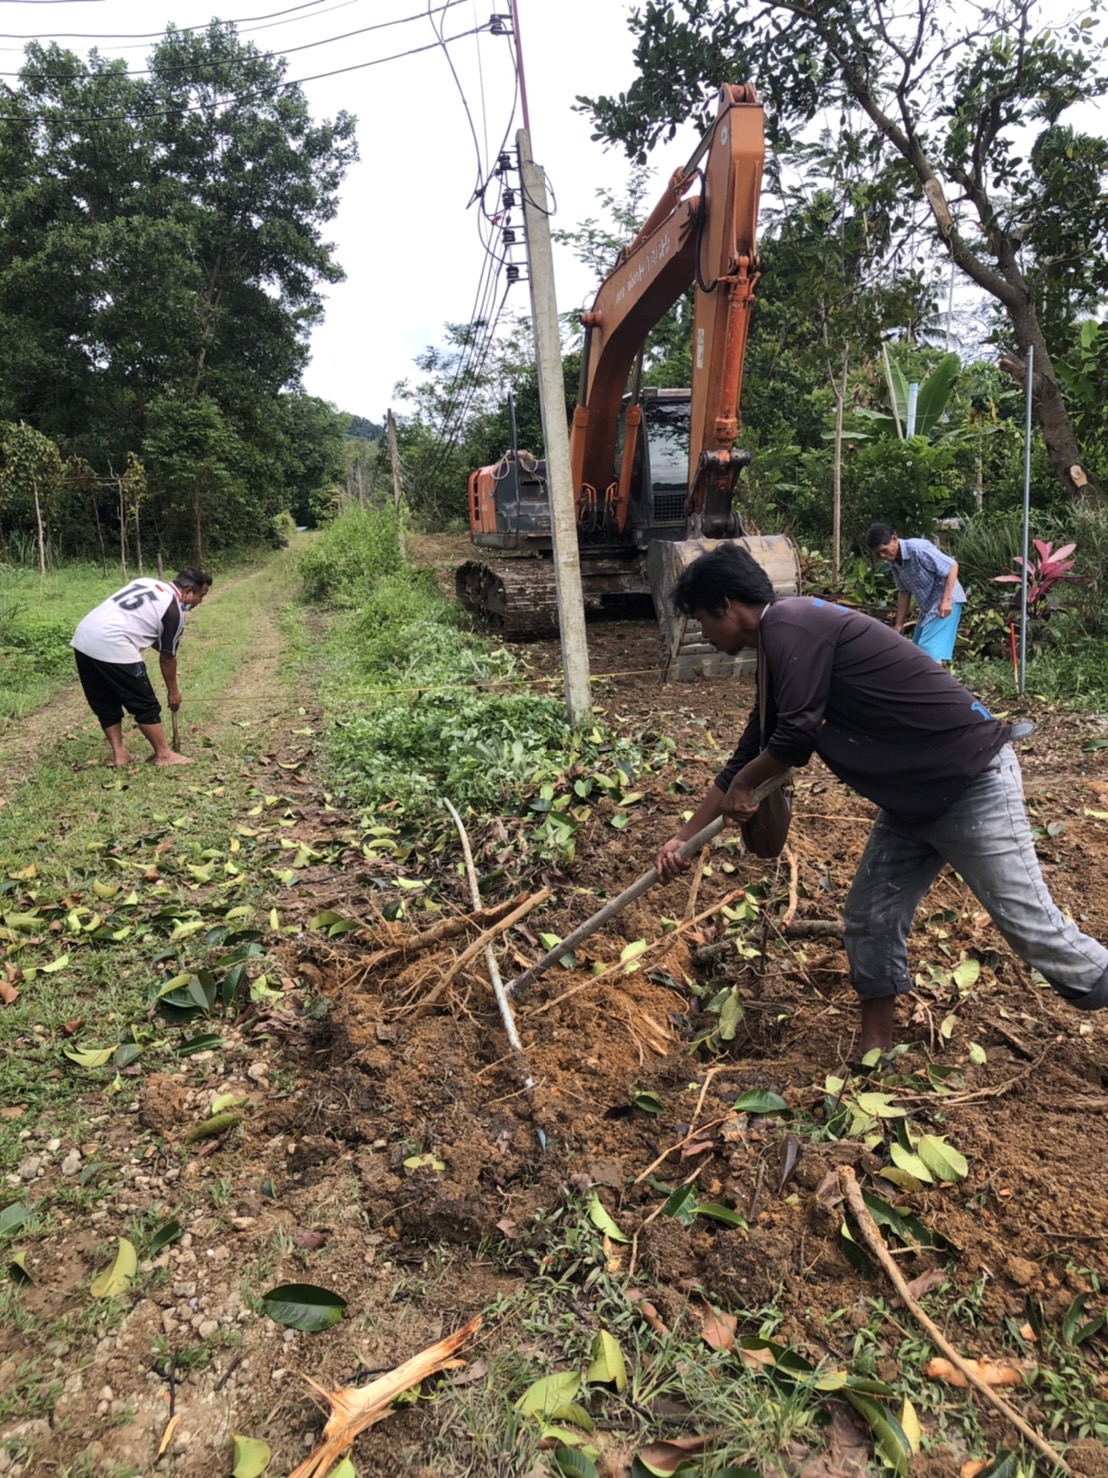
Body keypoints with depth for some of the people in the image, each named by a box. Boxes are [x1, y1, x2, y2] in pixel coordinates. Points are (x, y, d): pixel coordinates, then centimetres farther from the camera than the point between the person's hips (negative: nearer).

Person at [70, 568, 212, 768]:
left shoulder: (147, 583, 21)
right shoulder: (174, 611, -1)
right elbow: (167, 657, 7)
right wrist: (173, 691, 19)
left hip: (83, 637, 9)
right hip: (111, 646, -9)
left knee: (105, 703, 19)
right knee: (145, 705, 4)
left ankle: (119, 753, 23)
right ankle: (163, 755, 11)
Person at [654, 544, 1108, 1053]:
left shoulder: (789, 624, -17)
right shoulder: (777, 651, 13)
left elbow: (795, 737, -22)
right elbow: (749, 756, 20)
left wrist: (742, 784, -1)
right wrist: (683, 837, 23)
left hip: (973, 780, -10)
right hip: (915, 797, 10)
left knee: (1033, 927, -3)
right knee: (869, 921, 11)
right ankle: (876, 1052, 23)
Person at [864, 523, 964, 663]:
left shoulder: (918, 548, -24)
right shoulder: (893, 563, 0)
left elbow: (952, 566, -21)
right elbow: (904, 592, 11)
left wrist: (946, 600, -27)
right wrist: (899, 624, 11)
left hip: (945, 602, -9)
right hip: (927, 606, 9)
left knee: (930, 653, -17)